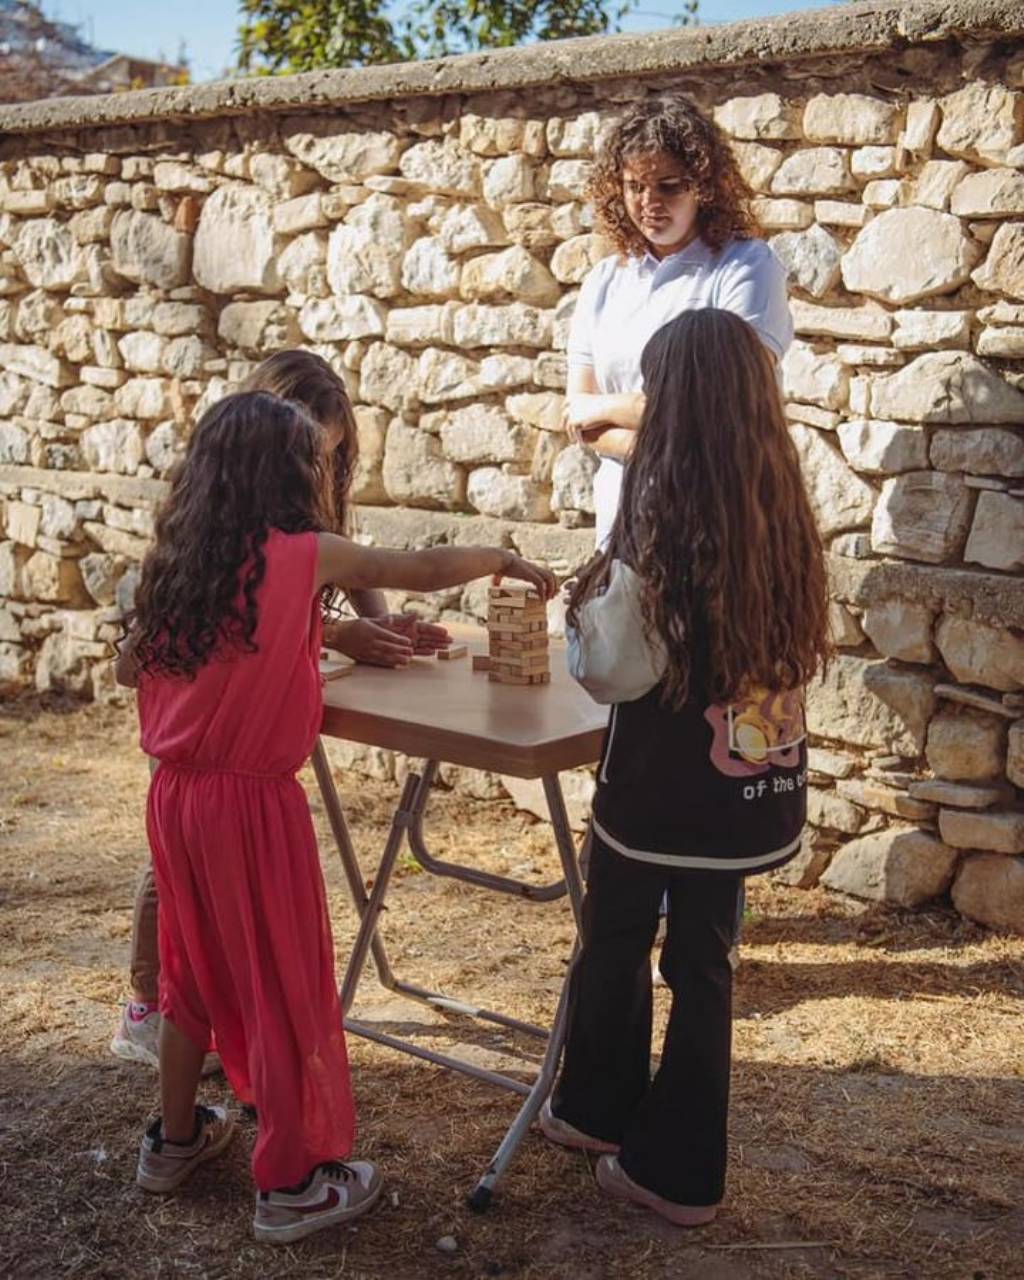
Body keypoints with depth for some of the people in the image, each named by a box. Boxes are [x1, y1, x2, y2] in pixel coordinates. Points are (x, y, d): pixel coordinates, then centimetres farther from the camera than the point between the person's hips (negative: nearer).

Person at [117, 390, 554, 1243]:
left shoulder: (180, 562, 4)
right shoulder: (305, 556, -13)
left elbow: (130, 667, 12)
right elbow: (425, 570, -4)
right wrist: (504, 560, 13)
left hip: (175, 795, 7)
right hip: (252, 802, -7)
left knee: (195, 968, 23)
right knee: (283, 985, 7)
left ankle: (176, 1139, 39)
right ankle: (291, 1186, 20)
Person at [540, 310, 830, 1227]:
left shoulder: (660, 516, -17)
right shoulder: (785, 509, 0)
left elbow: (616, 669, -16)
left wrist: (591, 600, 3)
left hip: (662, 783, -5)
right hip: (749, 785, 5)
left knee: (615, 944, 18)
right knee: (703, 960, 15)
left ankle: (598, 1109, 37)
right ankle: (684, 1169, 26)